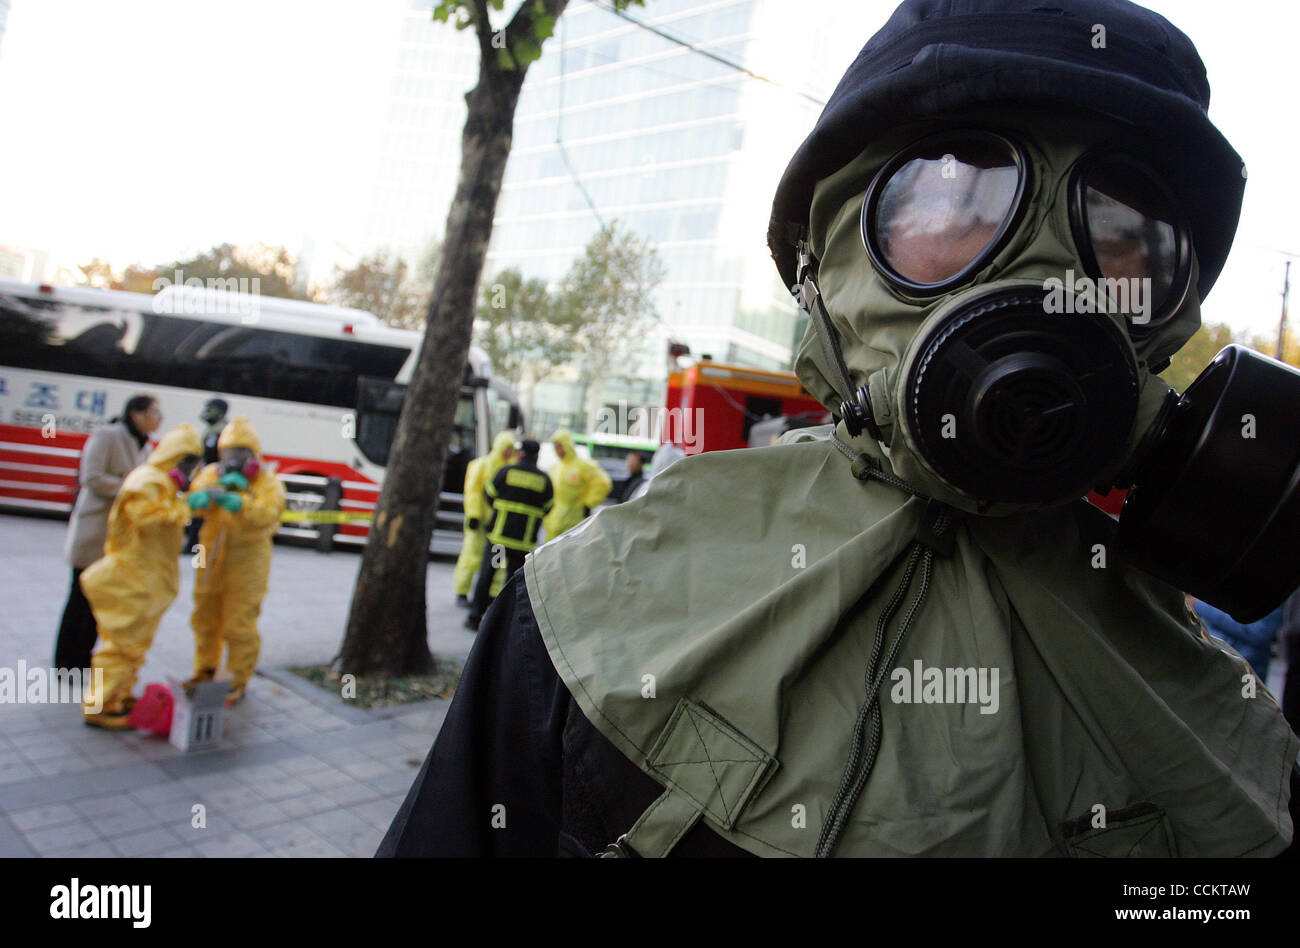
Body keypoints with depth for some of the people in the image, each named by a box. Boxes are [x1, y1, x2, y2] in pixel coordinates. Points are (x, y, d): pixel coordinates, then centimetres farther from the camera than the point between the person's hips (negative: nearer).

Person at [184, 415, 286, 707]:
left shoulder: (268, 483, -11)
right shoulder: (212, 474, 3)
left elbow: (266, 513, -31)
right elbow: (196, 499, -15)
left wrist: (238, 502, -48)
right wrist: (210, 493, -38)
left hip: (246, 563, -5)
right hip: (211, 560, 5)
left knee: (239, 625, -2)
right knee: (205, 618, 19)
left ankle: (238, 682, 15)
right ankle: (205, 671, 39)